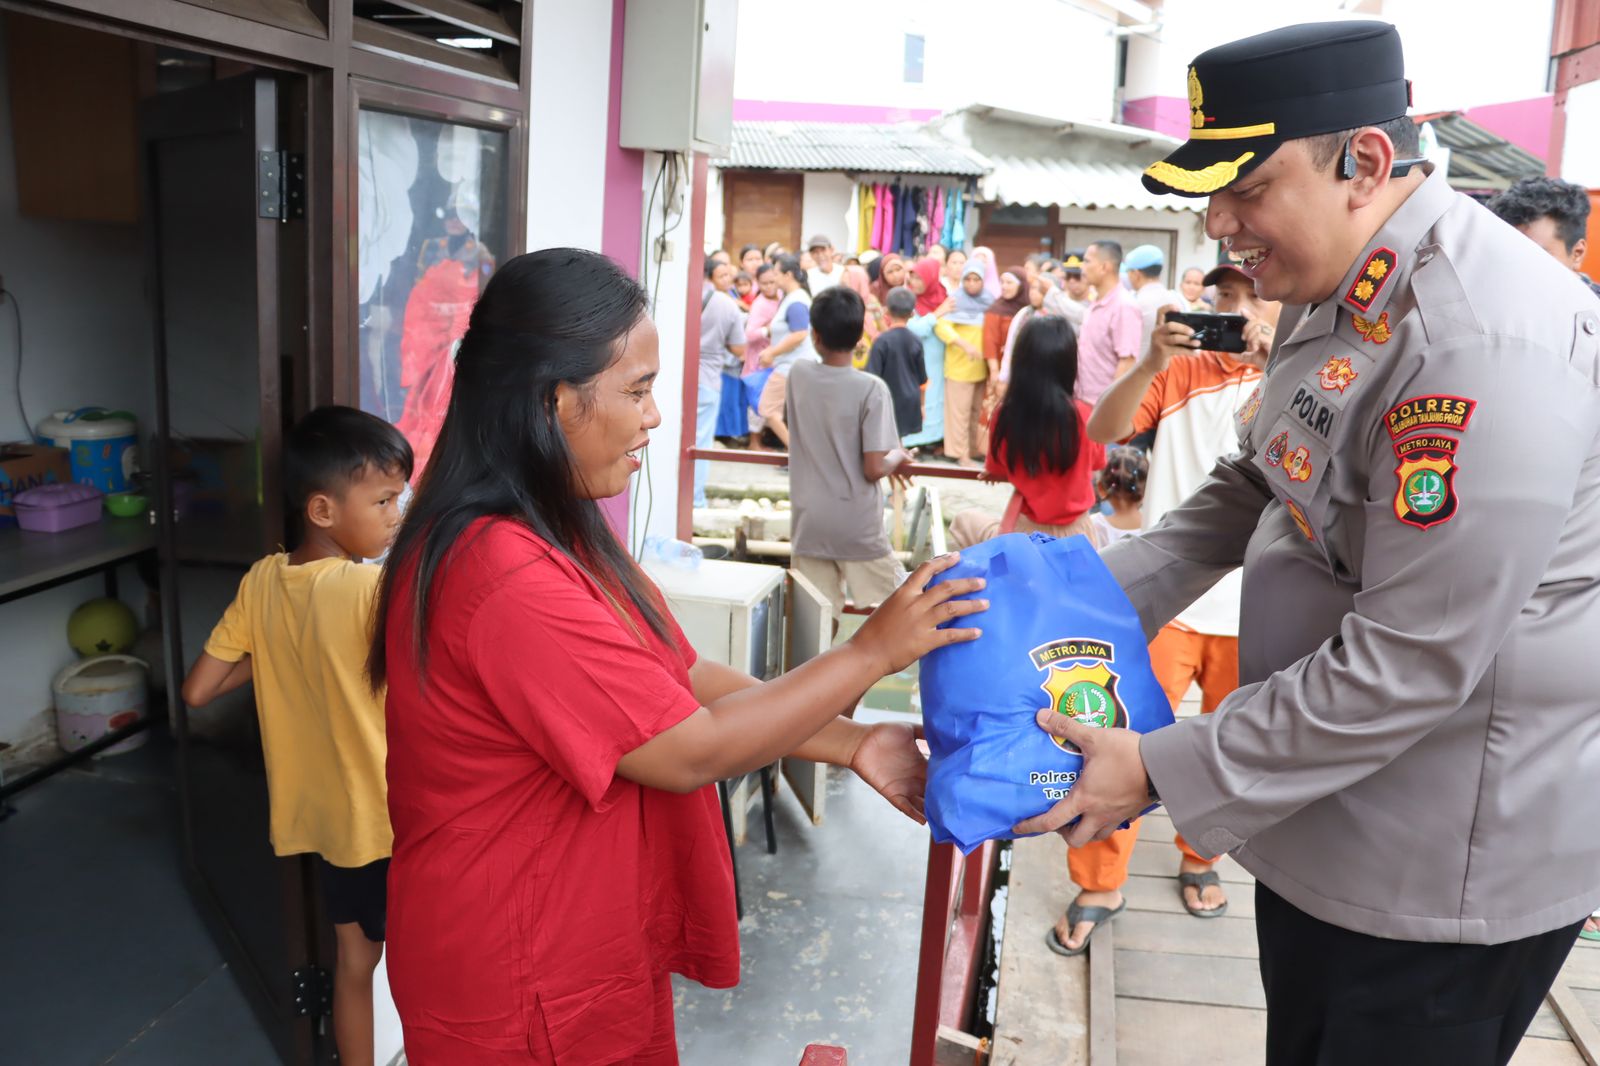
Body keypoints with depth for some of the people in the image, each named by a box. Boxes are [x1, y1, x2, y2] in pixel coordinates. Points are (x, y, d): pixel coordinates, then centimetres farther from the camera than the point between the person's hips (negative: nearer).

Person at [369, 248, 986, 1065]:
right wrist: (873, 651, -17)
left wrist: (852, 746, -3)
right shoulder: (506, 577, -30)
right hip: (529, 995, -9)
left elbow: (689, 678, 4)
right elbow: (692, 751, -25)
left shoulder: (560, 536, 3)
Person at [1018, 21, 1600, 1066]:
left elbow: (1416, 660, -28)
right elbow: (1258, 485, 14)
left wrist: (1163, 772, -22)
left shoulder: (1486, 341, -28)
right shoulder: (1343, 293, 3)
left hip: (1450, 858, -9)